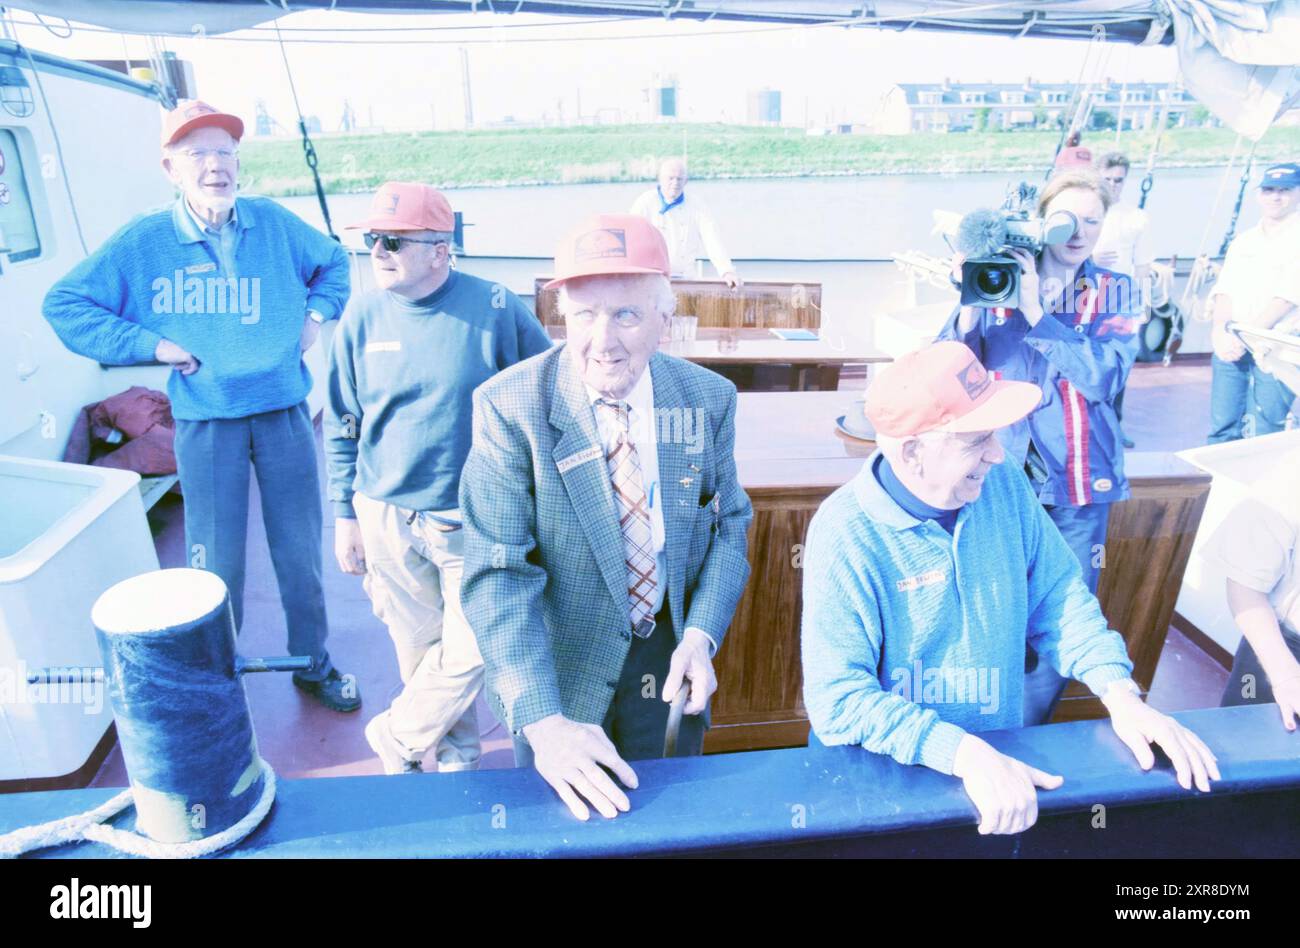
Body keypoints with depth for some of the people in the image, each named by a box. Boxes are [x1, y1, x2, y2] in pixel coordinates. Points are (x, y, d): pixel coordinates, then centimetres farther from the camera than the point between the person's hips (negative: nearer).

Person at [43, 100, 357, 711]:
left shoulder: (274, 224, 2)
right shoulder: (143, 241, -3)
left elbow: (334, 262, 20)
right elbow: (64, 304, 1)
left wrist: (316, 315, 5)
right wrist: (151, 344, -8)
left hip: (284, 414, 2)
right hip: (205, 424, -2)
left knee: (301, 552, 11)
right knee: (216, 563, 7)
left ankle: (314, 665, 30)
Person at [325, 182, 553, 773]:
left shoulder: (495, 309, -10)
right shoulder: (363, 316, -1)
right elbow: (341, 427, 7)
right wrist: (345, 515, 6)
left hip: (476, 519, -2)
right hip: (387, 517, 3)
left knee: (469, 650, 0)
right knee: (419, 649, 14)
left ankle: (395, 738, 29)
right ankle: (454, 752, 39)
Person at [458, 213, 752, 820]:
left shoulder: (709, 399, -9)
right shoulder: (508, 406, -20)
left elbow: (729, 523, 1)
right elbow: (497, 575, -23)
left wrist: (701, 634, -14)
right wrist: (542, 721, -32)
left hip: (671, 664, 3)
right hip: (559, 676, -2)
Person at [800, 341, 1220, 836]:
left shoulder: (1004, 485, -4)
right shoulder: (845, 533, -21)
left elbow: (1058, 595, 6)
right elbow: (839, 698, -22)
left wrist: (1120, 693, -7)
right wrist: (964, 753, -30)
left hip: (1000, 756, 4)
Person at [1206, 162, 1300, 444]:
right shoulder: (1243, 241, 17)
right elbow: (1225, 290, 8)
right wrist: (1221, 330, -11)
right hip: (1231, 346, 4)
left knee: (1262, 436, -6)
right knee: (1223, 426, 3)